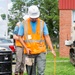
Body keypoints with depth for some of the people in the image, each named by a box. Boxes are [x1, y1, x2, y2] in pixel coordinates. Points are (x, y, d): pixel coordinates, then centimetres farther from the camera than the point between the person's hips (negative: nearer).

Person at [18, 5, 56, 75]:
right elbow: (20, 37, 2)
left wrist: (52, 49, -10)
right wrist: (26, 48, -11)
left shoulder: (42, 23, 1)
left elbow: (47, 37, -1)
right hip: (30, 52, 0)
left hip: (41, 52, 0)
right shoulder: (24, 24, -1)